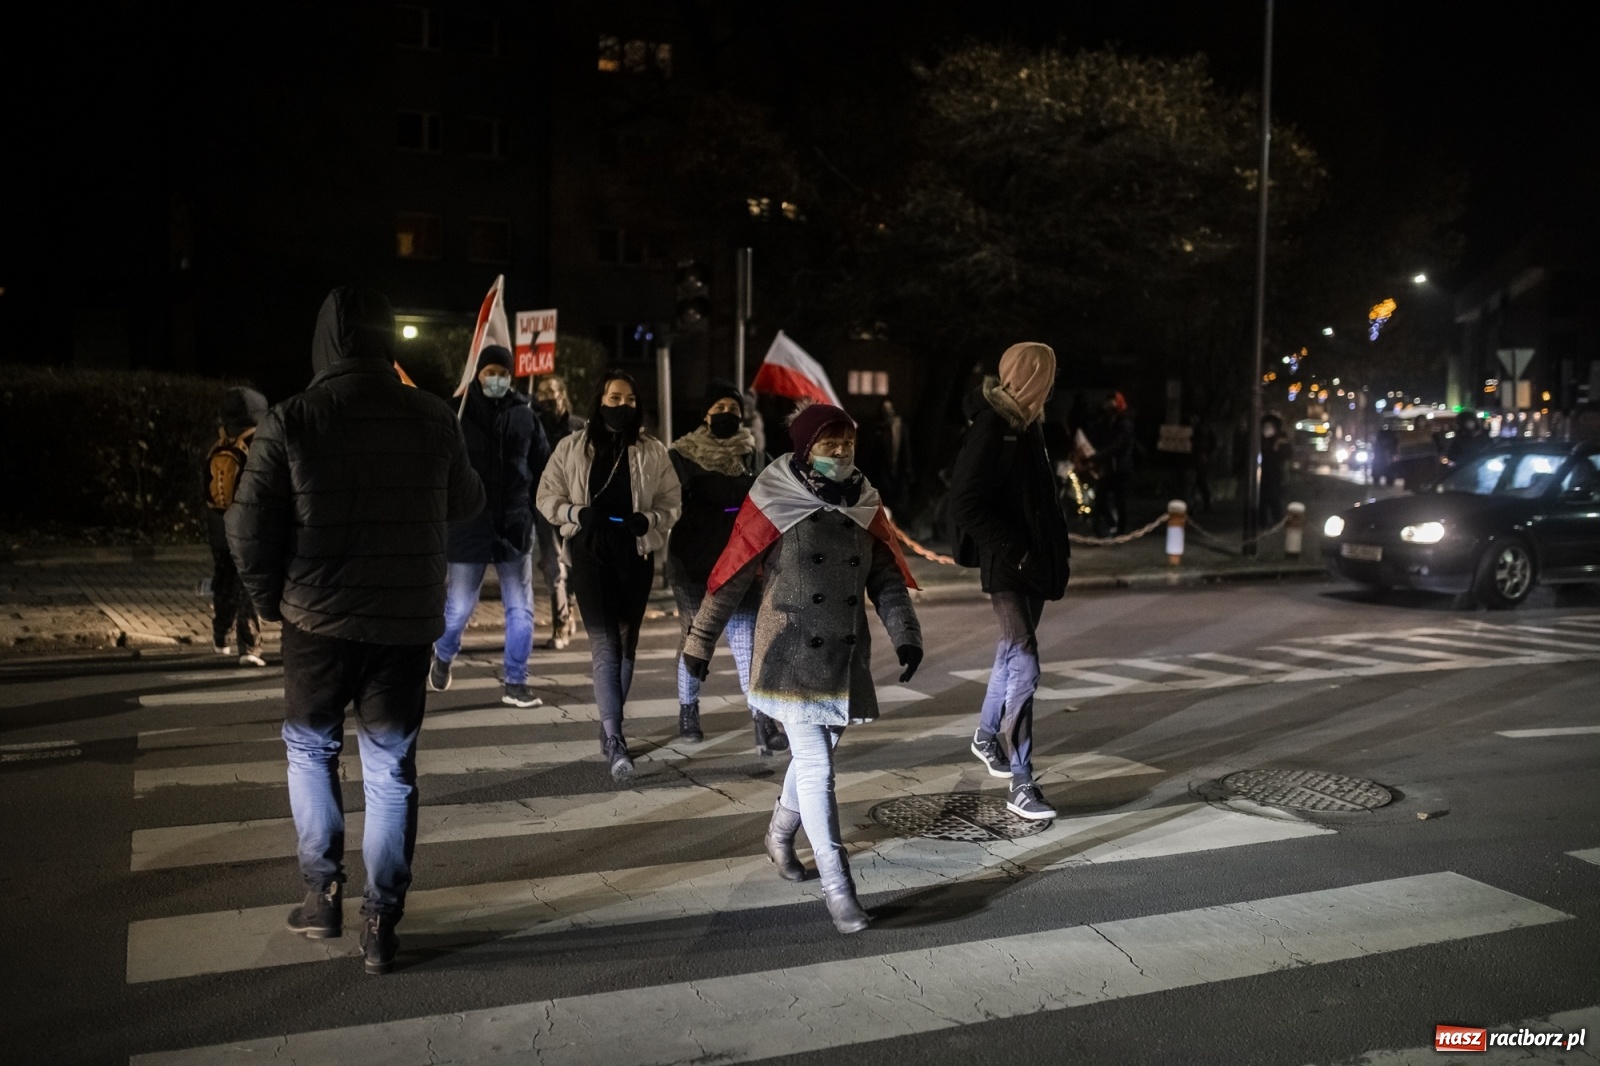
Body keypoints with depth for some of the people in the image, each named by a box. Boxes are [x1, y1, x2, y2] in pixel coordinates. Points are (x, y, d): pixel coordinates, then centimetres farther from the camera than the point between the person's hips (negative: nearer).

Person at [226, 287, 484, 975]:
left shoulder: (290, 422, -9)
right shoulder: (433, 418, -3)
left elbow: (249, 530, -8)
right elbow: (467, 503, 12)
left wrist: (273, 600, 8)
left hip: (319, 620, -1)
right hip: (407, 623, 1)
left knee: (310, 748, 21)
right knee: (391, 768, 9)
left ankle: (322, 891, 20)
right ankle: (381, 922, 12)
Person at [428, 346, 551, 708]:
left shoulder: (524, 414, 4)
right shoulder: (458, 412, -5)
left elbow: (543, 466, 12)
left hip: (514, 525, 3)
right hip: (469, 527, -3)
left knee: (520, 609, 4)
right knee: (459, 607, 5)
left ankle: (515, 683, 15)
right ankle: (443, 658, 35)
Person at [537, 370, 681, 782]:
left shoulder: (653, 452, 4)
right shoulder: (572, 448, 3)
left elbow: (671, 503, 6)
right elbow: (547, 498, 6)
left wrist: (648, 520, -15)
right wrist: (576, 513, -14)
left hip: (635, 556, 2)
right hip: (590, 555, -2)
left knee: (626, 644, 12)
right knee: (605, 644, -13)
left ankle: (609, 727, 29)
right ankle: (615, 740, -19)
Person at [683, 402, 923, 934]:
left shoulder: (864, 505, 6)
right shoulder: (775, 504, -9)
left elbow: (886, 578, 7)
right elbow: (730, 579, -5)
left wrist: (905, 634, -6)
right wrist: (700, 642, -1)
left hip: (845, 657, 5)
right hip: (791, 657, -5)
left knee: (812, 755, 18)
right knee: (816, 768, -7)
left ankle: (780, 835, 44)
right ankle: (836, 886, 0)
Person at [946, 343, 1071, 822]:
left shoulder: (1025, 425, 11)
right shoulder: (989, 429, -16)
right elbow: (964, 506, -19)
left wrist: (1058, 542, 11)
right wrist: (1013, 550, -18)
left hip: (1033, 562, 9)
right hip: (1007, 567, -9)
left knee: (1012, 651, 21)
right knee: (1024, 664, -13)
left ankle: (987, 735, 42)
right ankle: (1021, 785, -9)